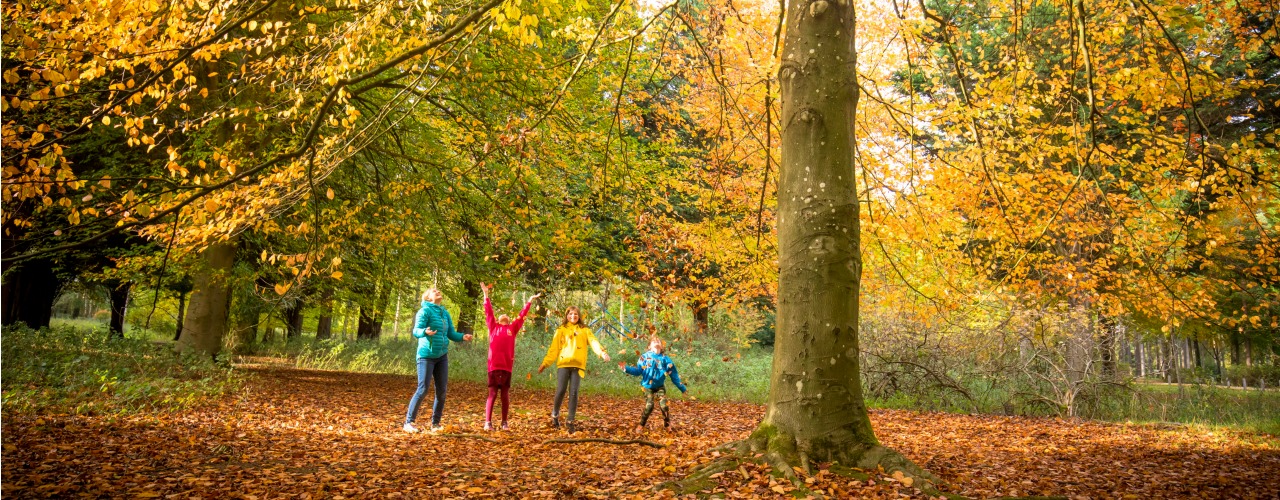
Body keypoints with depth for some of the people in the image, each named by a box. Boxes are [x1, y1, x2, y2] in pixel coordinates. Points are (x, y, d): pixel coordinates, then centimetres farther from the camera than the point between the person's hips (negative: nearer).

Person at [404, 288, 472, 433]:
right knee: (422, 389, -9)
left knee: (442, 391, 5)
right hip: (426, 355, -6)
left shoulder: (445, 313, 13)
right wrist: (425, 332, -38)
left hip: (442, 356, 6)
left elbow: (451, 334, 15)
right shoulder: (425, 311, -6)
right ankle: (408, 422, 0)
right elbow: (416, 330, -16)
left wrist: (462, 337, -4)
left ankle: (435, 424, 16)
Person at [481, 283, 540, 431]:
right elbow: (489, 312, 14)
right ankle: (488, 422, -2)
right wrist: (486, 294, 14)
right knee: (492, 393, -2)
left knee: (504, 394, 7)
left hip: (507, 366, 1)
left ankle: (504, 422, 12)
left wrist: (530, 301, 27)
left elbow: (521, 315, 22)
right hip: (494, 365, -1)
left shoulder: (512, 328, 17)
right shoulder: (493, 327, 15)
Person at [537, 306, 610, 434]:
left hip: (578, 365, 1)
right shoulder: (561, 330, 13)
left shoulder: (585, 330, 14)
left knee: (574, 392, -4)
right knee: (561, 390, -8)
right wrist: (545, 363, 2)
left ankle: (570, 421, 3)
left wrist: (602, 353, -19)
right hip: (563, 364, 0)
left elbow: (593, 342, -1)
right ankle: (555, 415, 16)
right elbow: (554, 348, 9)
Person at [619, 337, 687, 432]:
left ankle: (668, 425, 7)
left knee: (663, 405, -13)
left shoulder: (665, 359, 0)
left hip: (660, 386, 1)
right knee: (649, 406, -15)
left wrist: (682, 388, 7)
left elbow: (674, 375, 5)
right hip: (648, 386, -1)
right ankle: (641, 426, 4)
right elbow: (638, 371, -3)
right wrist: (626, 368, -18)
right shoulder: (645, 357, -3)